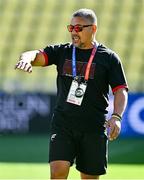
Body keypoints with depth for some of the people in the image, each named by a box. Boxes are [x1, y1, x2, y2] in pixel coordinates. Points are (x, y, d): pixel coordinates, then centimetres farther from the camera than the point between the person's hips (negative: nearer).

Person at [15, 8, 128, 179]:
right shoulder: (62, 52, 9)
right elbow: (38, 56, -5)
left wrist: (116, 117, -17)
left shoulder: (109, 57, 2)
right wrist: (27, 58, -29)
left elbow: (121, 90, -1)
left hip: (94, 127, -1)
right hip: (62, 123, 1)